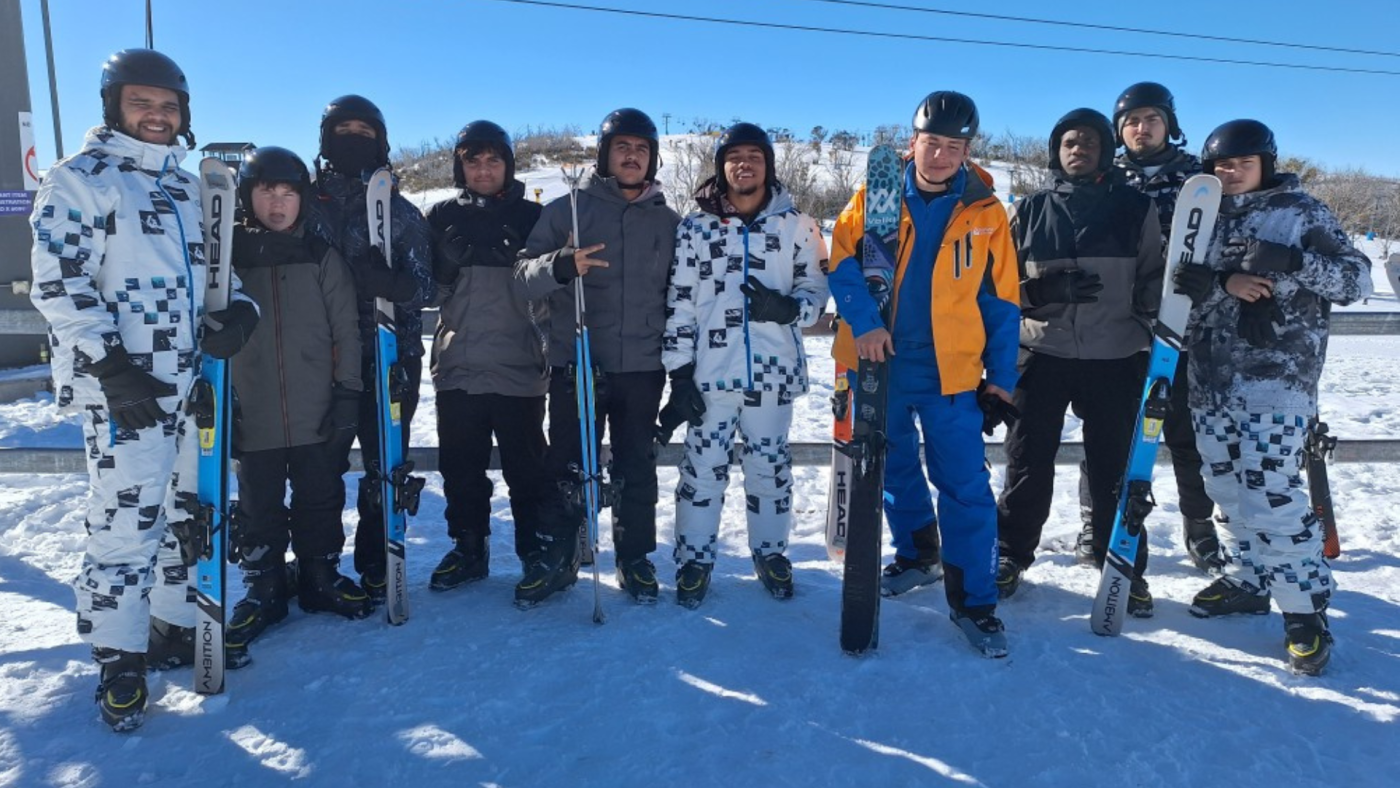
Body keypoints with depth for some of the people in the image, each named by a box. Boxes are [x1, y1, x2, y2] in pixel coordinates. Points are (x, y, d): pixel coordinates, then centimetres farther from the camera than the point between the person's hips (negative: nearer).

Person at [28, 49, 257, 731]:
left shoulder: (186, 186, 17)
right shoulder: (78, 179, -4)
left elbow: (214, 262, 22)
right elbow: (59, 285, -11)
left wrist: (239, 308, 0)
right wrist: (111, 366, -18)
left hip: (191, 380, 7)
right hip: (122, 385, -7)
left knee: (183, 512, 14)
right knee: (127, 522, -5)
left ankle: (174, 627, 29)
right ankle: (119, 662, 10)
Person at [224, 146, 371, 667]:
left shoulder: (321, 257, 2)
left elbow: (346, 330, 2)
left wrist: (348, 392, -3)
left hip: (317, 413, 0)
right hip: (253, 415, 0)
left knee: (321, 501, 11)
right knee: (259, 509, 10)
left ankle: (320, 579, 29)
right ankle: (263, 591, 25)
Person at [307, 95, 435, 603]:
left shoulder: (400, 212, 8)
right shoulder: (307, 202, 8)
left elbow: (422, 287, 2)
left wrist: (383, 281, -18)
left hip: (388, 356, 0)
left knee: (385, 466, 2)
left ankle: (376, 568, 17)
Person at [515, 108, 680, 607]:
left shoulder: (669, 222, 10)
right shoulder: (567, 210, 4)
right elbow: (526, 270, -2)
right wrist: (560, 264, -25)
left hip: (643, 367, 1)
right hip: (575, 363, -1)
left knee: (637, 468, 9)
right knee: (567, 464, 5)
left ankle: (635, 560, 23)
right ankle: (556, 560, 20)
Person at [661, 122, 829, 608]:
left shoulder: (796, 225, 3)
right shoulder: (695, 228, 2)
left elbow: (817, 287, 6)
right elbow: (677, 305, 0)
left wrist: (788, 308, -17)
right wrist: (679, 374, -4)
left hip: (774, 372, 1)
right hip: (711, 373, 0)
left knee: (771, 466, 12)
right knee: (702, 467, 5)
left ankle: (770, 553, 31)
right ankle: (695, 558, 21)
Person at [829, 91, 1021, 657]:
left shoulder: (986, 213, -1)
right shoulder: (877, 195, -1)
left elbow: (1000, 302, 3)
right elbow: (843, 259, -6)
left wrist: (1001, 381, 0)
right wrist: (863, 320, -22)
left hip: (952, 372, -1)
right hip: (880, 362, 2)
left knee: (966, 486, -3)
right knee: (895, 473, 17)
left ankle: (973, 601, 9)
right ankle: (918, 553, 40)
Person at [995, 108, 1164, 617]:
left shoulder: (1137, 209, 5)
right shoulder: (1030, 211, 7)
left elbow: (1155, 280, 9)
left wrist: (1153, 341, 0)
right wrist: (1044, 290, -11)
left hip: (1115, 361, 0)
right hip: (1041, 356, 1)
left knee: (1116, 470, 5)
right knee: (1028, 464, 6)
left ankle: (1125, 570, 21)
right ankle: (1011, 556, 22)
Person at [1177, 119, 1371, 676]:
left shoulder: (1301, 211, 1)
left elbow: (1357, 280, -3)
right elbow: (1187, 290, 3)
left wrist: (1292, 262, -18)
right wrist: (1224, 282, -17)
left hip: (1276, 376, -5)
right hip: (1210, 376, 5)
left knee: (1270, 494, -10)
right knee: (1228, 488, 11)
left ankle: (1306, 609, 4)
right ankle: (1247, 581, 27)